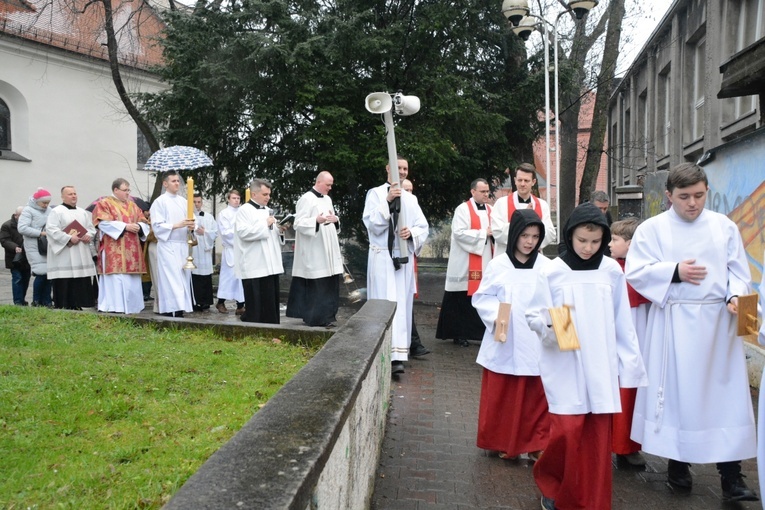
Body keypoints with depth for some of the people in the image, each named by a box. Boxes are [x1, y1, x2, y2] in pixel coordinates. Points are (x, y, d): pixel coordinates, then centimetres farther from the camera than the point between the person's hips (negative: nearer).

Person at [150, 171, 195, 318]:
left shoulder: (183, 201, 15)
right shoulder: (159, 202, -2)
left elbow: (189, 221, 19)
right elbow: (157, 226, -8)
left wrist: (191, 226, -5)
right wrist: (177, 225, -18)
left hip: (183, 245, 6)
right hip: (168, 245, -6)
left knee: (183, 277, 4)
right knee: (170, 278, -11)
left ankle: (180, 308, 9)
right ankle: (170, 310, -10)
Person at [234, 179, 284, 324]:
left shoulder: (267, 210, 19)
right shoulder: (244, 210, -6)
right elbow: (244, 232, -20)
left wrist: (280, 229, 4)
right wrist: (265, 224, -15)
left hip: (270, 265, 8)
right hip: (254, 267, -8)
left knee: (271, 303, 10)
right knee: (256, 304, -5)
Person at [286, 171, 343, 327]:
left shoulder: (327, 199, 15)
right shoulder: (306, 199, -10)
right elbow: (298, 223, -15)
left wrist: (335, 219, -1)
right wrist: (316, 220, -30)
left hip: (328, 250, 8)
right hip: (313, 252, -8)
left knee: (329, 284, 8)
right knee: (315, 285, -5)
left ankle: (327, 316, 17)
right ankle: (315, 317, 3)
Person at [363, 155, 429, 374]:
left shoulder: (410, 199, 14)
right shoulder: (376, 193, 2)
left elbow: (423, 227, 10)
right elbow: (372, 223, -11)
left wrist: (412, 232, -11)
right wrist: (388, 200, -19)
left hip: (404, 256, 4)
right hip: (382, 256, -4)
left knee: (402, 303, 3)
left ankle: (398, 355, 6)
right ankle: (391, 354, -8)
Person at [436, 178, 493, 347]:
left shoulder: (490, 210, 14)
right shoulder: (463, 209, -6)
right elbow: (459, 233, -17)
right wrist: (484, 233, -15)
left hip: (485, 262, 6)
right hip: (465, 264, -6)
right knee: (462, 300, 0)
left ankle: (483, 333, 12)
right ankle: (459, 333, 11)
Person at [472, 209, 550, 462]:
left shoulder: (546, 266, -1)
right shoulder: (498, 265, -3)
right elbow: (481, 297, 2)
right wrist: (494, 315, -15)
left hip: (536, 344, 0)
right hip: (504, 343, 0)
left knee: (537, 398, 5)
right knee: (501, 396, 10)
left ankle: (537, 446, 20)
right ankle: (502, 443, 27)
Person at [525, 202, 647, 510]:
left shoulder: (612, 271, 1)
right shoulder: (551, 272, -5)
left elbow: (622, 323, 7)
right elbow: (533, 317, -3)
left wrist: (631, 364, 8)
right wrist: (551, 322, -23)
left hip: (601, 367, 3)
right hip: (564, 366, -2)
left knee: (598, 436, 5)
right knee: (568, 431, -6)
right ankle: (548, 481, 23)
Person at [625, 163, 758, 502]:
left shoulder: (725, 227, 7)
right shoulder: (652, 229, 0)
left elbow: (738, 271, 6)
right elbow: (635, 271, -4)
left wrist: (735, 297, -13)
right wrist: (674, 272, -15)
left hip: (718, 321, 2)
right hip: (674, 323, -2)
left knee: (726, 394, 2)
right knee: (676, 392, 5)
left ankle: (731, 475, 11)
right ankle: (677, 464, 22)